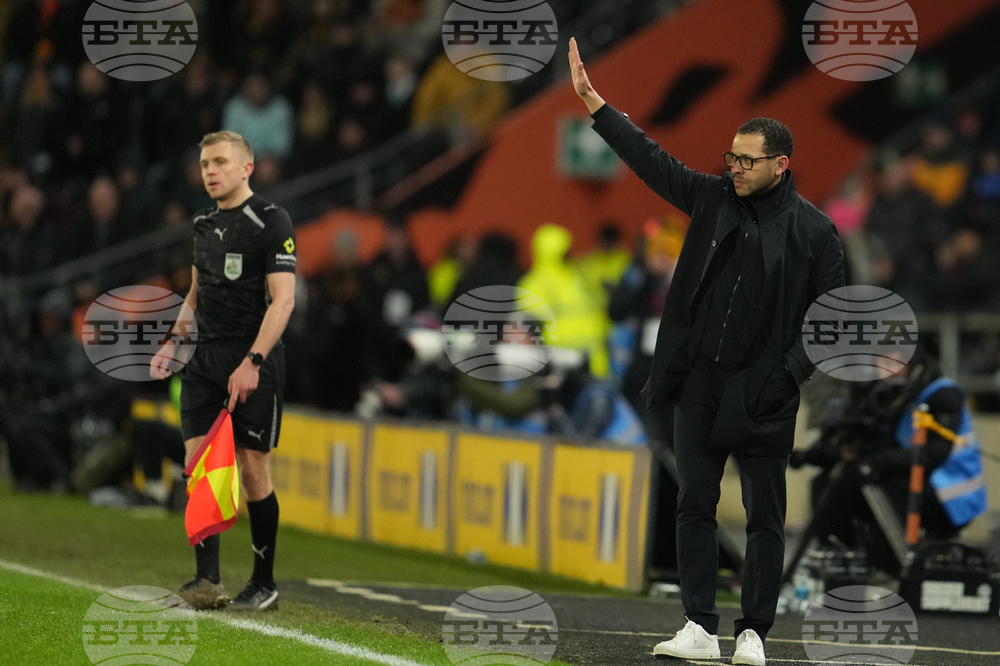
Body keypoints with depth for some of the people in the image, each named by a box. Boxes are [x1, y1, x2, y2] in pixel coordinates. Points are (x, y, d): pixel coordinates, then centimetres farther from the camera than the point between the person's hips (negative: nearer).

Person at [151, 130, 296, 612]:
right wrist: (172, 343, 13)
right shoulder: (204, 224, 14)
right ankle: (207, 581, -7)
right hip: (204, 358, 6)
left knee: (252, 469, -3)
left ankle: (264, 583, 9)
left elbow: (283, 299, -15)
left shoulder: (271, 221, -8)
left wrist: (252, 361, -22)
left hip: (254, 360, -6)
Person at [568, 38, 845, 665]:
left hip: (764, 395, -4)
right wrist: (592, 99, 7)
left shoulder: (814, 231, -4)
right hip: (701, 384, 5)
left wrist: (792, 372, -14)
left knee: (765, 516, 2)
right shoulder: (713, 198, 7)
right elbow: (650, 158, 10)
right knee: (695, 506, 4)